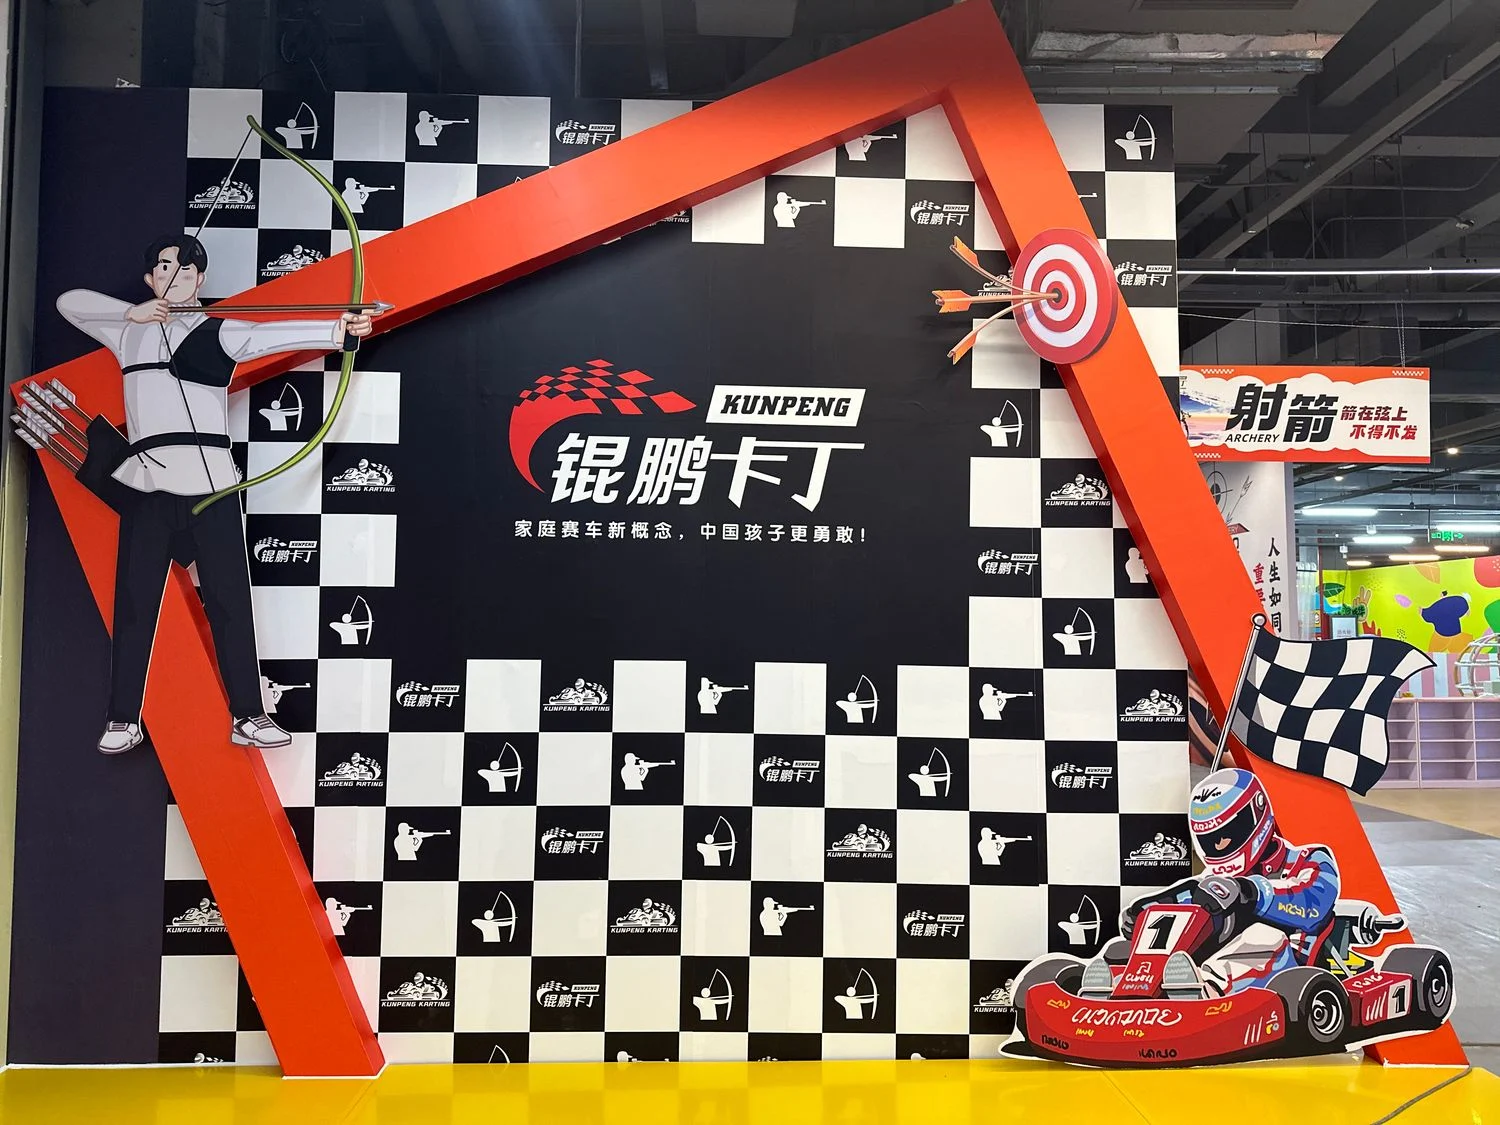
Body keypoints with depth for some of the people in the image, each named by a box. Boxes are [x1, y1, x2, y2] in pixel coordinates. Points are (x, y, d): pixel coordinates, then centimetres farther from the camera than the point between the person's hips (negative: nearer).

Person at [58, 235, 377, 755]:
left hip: (210, 481, -3)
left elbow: (266, 336, -12)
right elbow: (69, 301, 20)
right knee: (134, 601, 3)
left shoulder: (217, 331, 6)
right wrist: (132, 311, 4)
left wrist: (335, 330, -32)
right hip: (147, 482, 3)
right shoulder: (128, 332, 19)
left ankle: (247, 716, 3)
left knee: (229, 599, -2)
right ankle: (123, 721, 11)